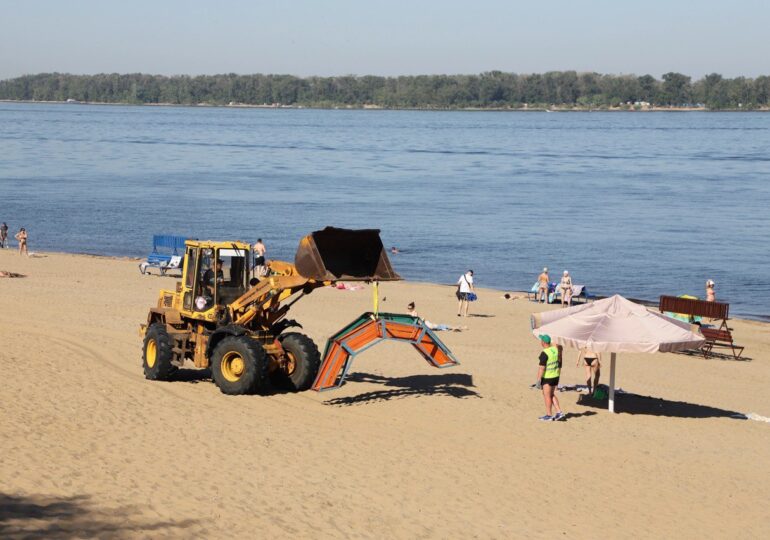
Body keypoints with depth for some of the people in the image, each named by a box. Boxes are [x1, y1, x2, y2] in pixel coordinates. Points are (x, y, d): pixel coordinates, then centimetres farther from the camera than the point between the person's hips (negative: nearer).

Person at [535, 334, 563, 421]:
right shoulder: (555, 349, 2)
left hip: (547, 378, -8)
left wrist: (538, 380, -18)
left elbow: (541, 368, -22)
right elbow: (559, 363, 12)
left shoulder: (544, 354, -22)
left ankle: (549, 415, 12)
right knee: (551, 395, 18)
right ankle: (559, 412, 13)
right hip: (555, 376, 8)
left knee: (547, 395, 5)